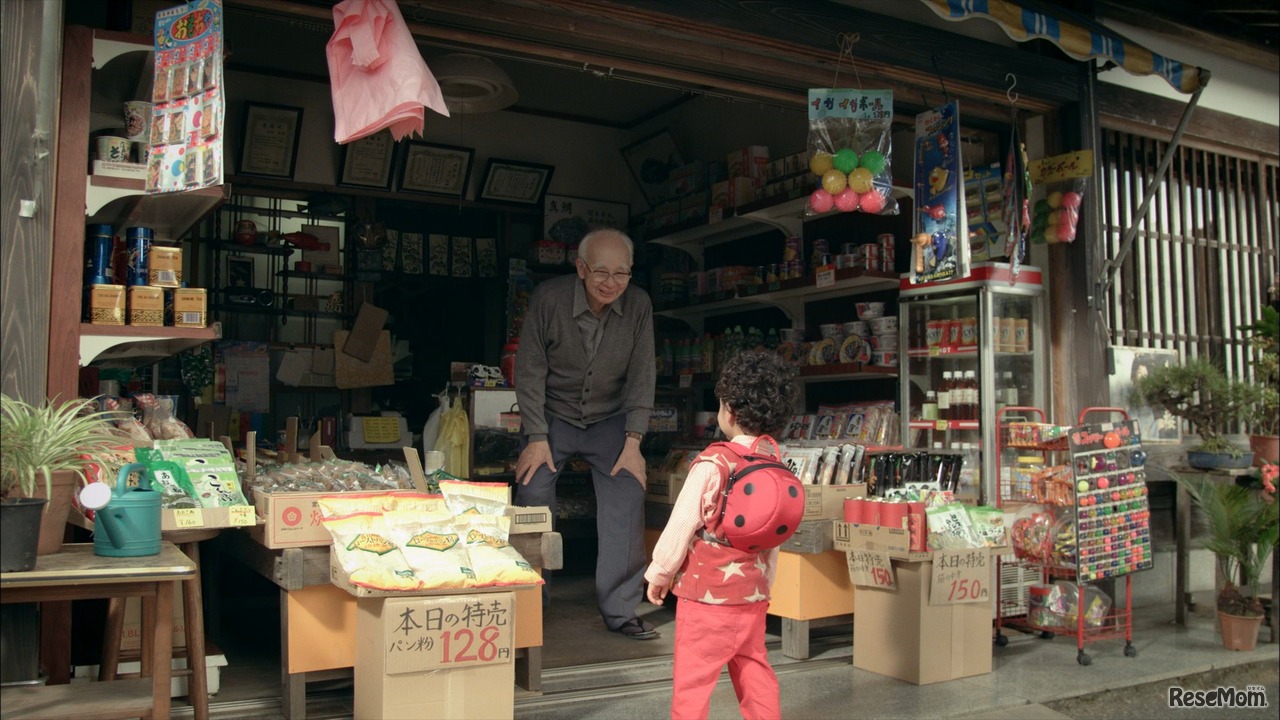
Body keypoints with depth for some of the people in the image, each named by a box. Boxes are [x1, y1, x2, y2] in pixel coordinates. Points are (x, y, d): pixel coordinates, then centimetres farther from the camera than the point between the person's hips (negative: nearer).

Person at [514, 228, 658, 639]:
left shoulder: (638, 305, -13)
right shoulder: (548, 298, -19)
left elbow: (642, 376, -8)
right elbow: (530, 371, -13)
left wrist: (633, 441, -13)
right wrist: (537, 438, -16)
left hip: (610, 420, 1)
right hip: (554, 416, -1)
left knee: (627, 504, -12)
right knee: (532, 499, -12)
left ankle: (620, 611, 1)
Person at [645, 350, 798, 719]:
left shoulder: (712, 465, -19)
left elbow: (681, 525, -14)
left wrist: (659, 575, -1)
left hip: (708, 592, -6)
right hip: (754, 592, 6)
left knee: (692, 678, 3)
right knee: (754, 670, 18)